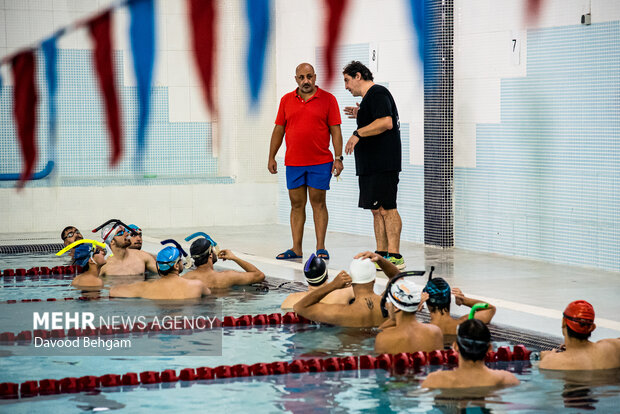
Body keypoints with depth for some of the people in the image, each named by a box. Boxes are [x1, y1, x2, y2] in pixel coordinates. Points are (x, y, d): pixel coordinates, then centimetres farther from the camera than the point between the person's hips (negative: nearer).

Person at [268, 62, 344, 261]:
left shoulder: (328, 99, 1)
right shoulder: (286, 100, 10)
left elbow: (335, 131, 0)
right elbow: (279, 129, 13)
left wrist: (338, 158, -7)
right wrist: (271, 157, 9)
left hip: (320, 162, -3)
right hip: (293, 162, 3)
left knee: (318, 202, -1)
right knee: (296, 204, 5)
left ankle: (320, 248, 3)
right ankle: (296, 249, 9)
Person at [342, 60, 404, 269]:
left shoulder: (377, 93, -10)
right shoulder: (369, 97, 22)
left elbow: (386, 122, -23)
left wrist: (358, 133, -19)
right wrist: (360, 115, 29)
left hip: (383, 164, -11)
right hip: (370, 165, 11)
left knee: (386, 208, -11)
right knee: (377, 210, 10)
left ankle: (395, 257, -11)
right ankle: (381, 254, 13)